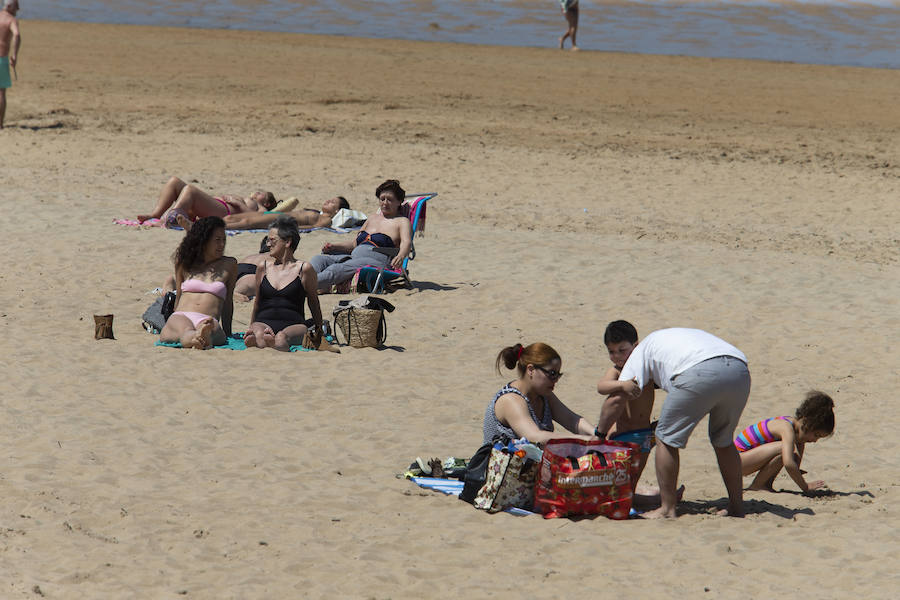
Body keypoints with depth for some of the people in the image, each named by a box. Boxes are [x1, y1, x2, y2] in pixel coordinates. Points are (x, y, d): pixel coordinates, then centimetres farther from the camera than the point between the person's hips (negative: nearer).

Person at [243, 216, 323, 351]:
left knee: (281, 337, -42)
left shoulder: (304, 269, 9)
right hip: (263, 322, 3)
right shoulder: (263, 268, 19)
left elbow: (314, 303, 18)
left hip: (293, 325, -3)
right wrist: (251, 329, 29)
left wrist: (318, 332, 19)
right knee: (258, 334, -38)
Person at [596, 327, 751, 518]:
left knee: (667, 438, 10)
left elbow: (616, 399, 19)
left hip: (700, 374, -6)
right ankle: (736, 507, 28)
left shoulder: (644, 348, 28)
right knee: (723, 441, 25)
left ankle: (667, 508, 10)